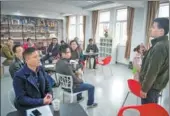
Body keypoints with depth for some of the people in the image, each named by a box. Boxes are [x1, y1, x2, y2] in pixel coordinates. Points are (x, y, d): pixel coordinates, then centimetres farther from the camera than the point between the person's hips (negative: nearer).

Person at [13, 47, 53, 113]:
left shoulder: (41, 69, -1)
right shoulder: (19, 76, -17)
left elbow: (47, 85, 8)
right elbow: (21, 99, -16)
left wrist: (49, 94, -12)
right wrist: (41, 101, -23)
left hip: (43, 104, 5)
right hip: (27, 108, -5)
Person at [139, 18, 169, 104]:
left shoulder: (159, 47, -25)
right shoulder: (163, 44, 8)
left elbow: (153, 71, -26)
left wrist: (144, 88, -20)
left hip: (152, 86, -10)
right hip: (156, 84, 10)